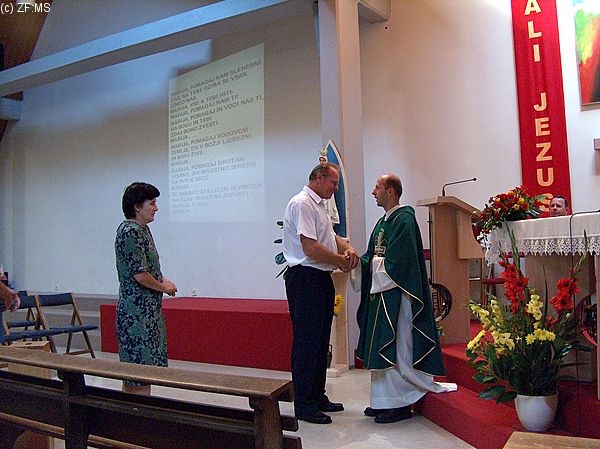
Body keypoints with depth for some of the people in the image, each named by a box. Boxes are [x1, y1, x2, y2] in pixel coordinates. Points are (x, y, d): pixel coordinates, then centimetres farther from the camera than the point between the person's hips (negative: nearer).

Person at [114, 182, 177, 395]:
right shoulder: (129, 232, -16)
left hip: (150, 308, 10)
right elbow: (139, 274, -21)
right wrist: (164, 287, -7)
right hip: (136, 311, -10)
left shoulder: (143, 229, 13)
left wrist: (163, 280, 8)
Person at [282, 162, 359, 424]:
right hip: (305, 279, -10)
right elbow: (310, 248, -21)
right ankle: (304, 406, 8)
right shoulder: (301, 204, -14)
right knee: (306, 342, -3)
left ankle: (317, 397, 29)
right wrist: (341, 261, -10)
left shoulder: (318, 206, 18)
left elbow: (331, 238, 20)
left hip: (321, 279, 10)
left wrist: (348, 248, -2)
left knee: (320, 341, 16)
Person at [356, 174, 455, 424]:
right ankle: (384, 399, 22)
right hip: (380, 292, 10)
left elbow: (397, 260, -21)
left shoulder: (404, 219, -13)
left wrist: (375, 263, -8)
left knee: (396, 347, -3)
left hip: (396, 293, -9)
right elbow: (372, 257, 16)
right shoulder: (383, 221, 16)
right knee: (382, 347, 13)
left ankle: (401, 403, 9)